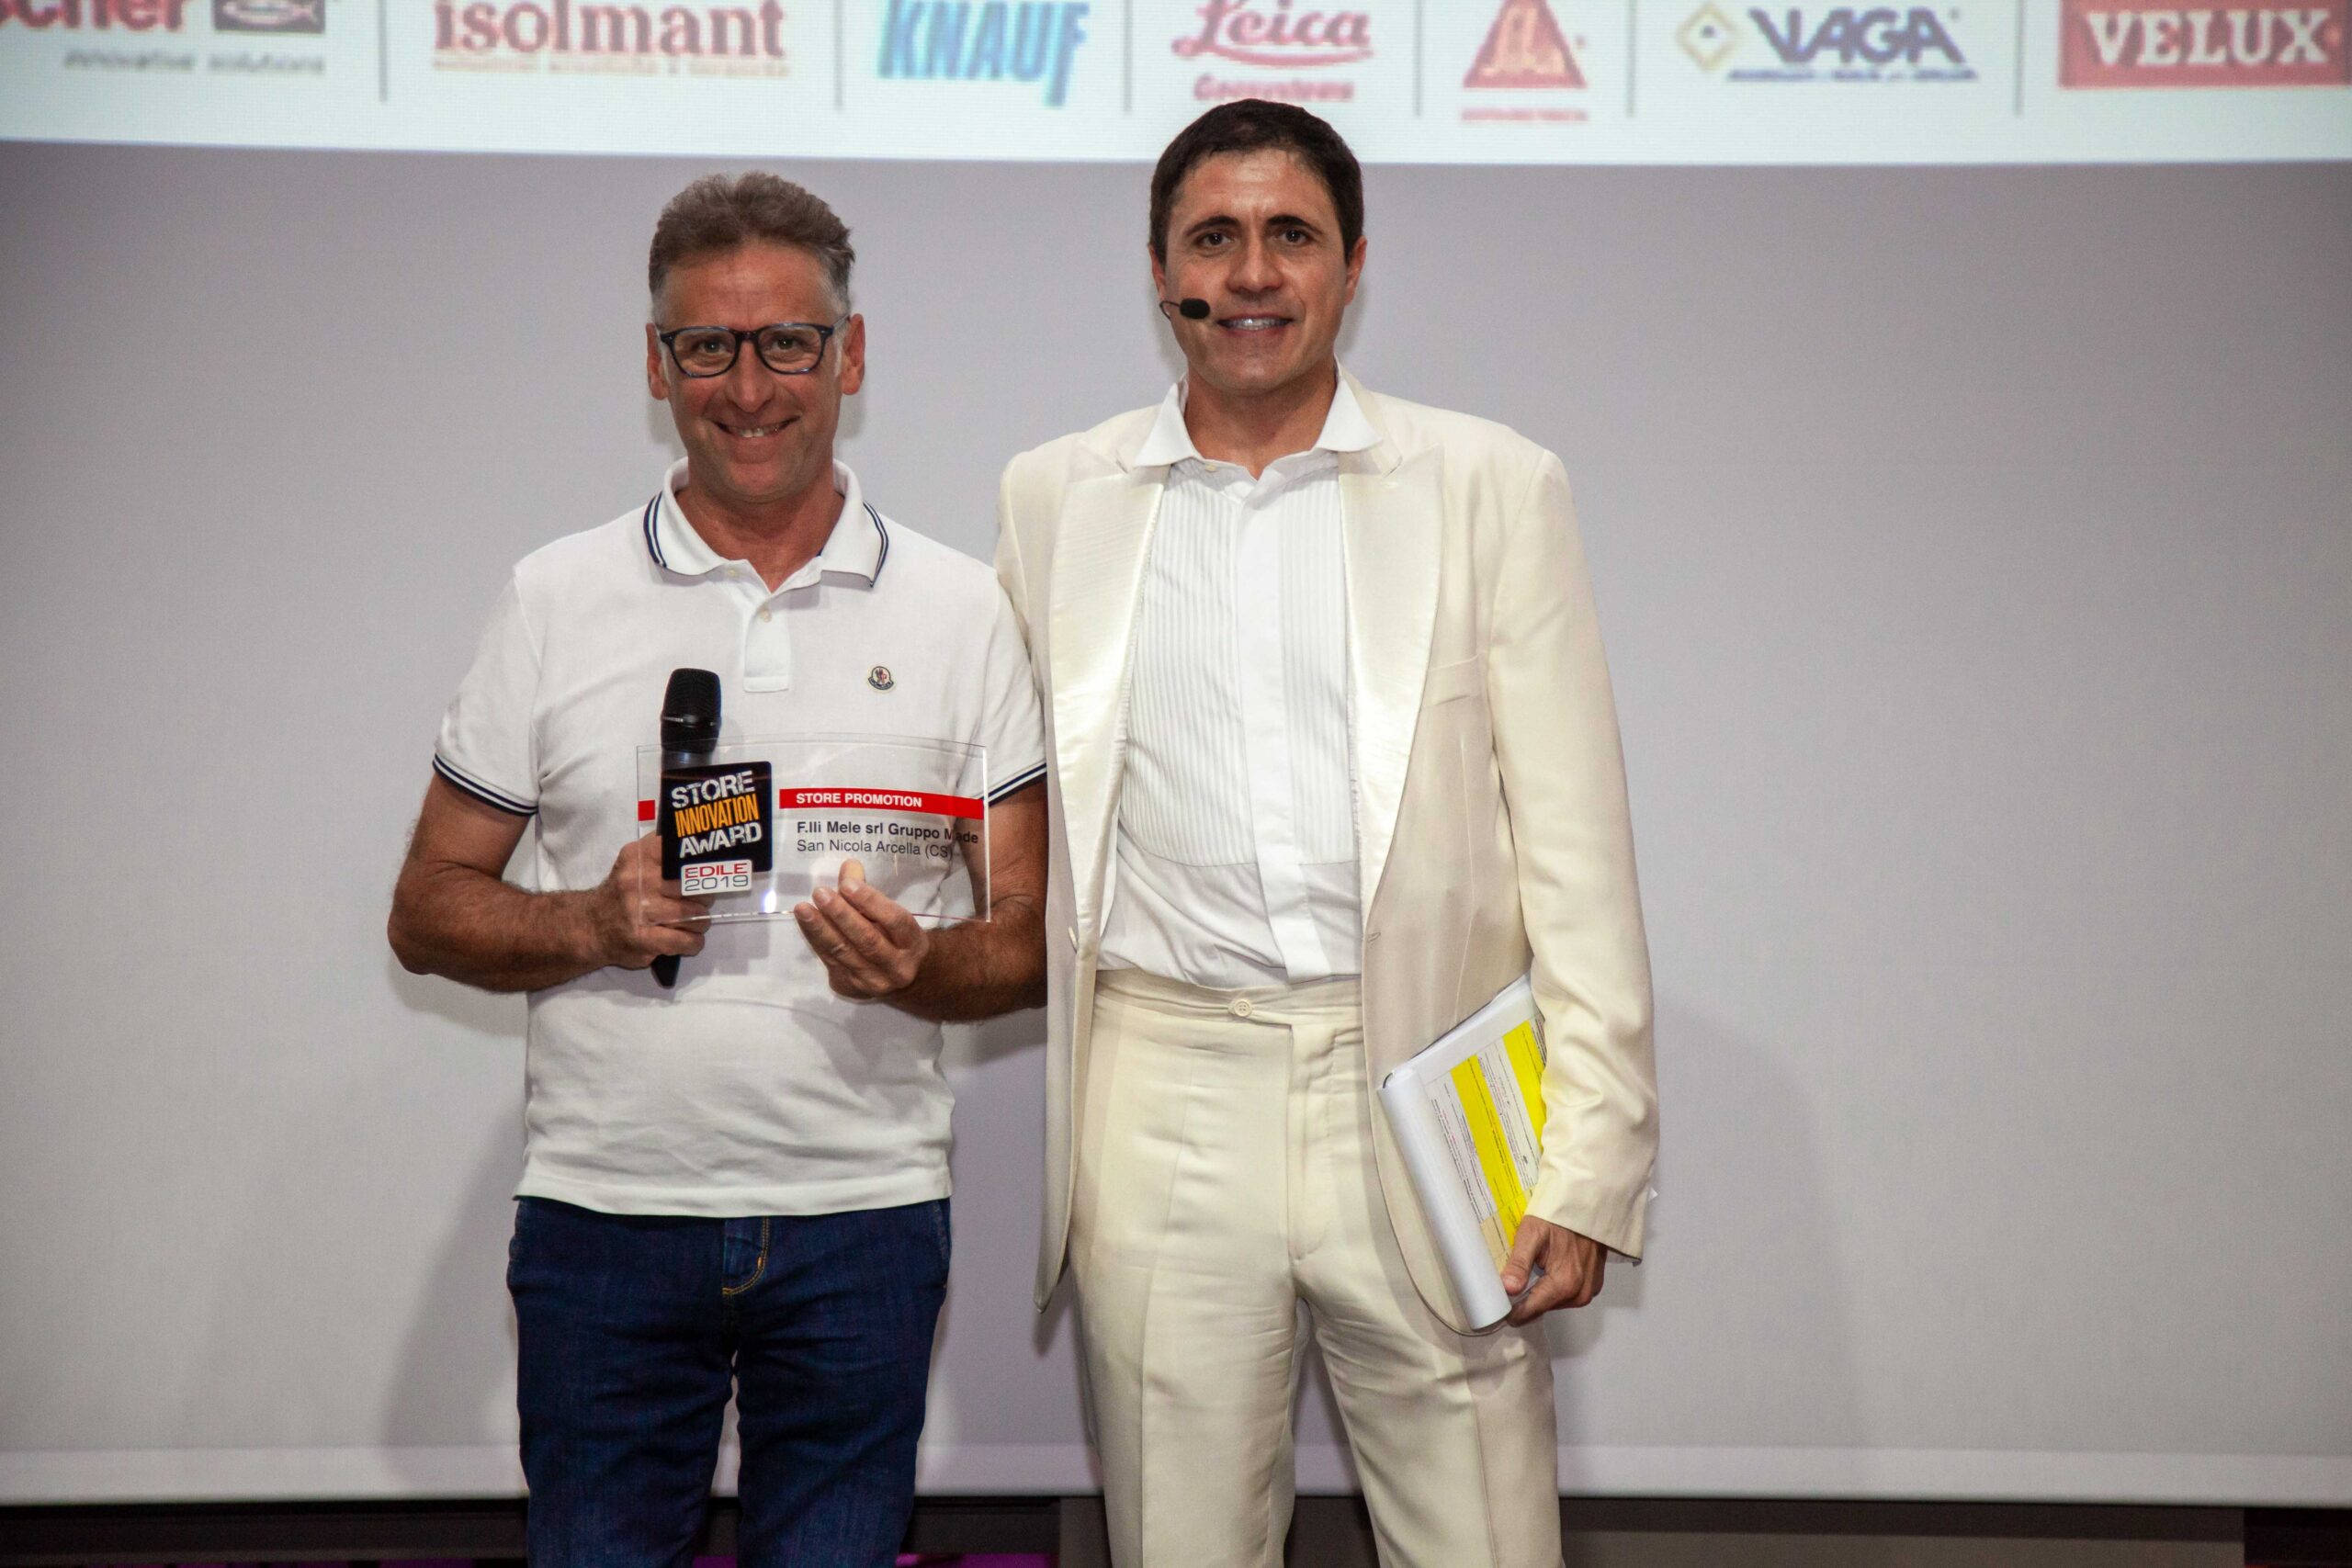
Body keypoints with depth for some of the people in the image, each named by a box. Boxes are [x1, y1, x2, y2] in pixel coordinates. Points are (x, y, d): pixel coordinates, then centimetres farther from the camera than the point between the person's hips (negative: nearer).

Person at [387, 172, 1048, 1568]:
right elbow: (429, 912, 7)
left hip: (863, 1217, 0)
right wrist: (593, 924, -12)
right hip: (605, 1211, 0)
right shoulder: (557, 601, 5)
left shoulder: (961, 611, 5)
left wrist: (916, 967, -17)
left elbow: (1031, 944, 4)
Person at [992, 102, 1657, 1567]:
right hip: (1167, 1103, 2)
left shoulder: (1493, 485, 4)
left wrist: (1588, 1164, -5)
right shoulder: (1056, 498, 10)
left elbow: (1575, 840, 1)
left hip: (1421, 1084, -1)